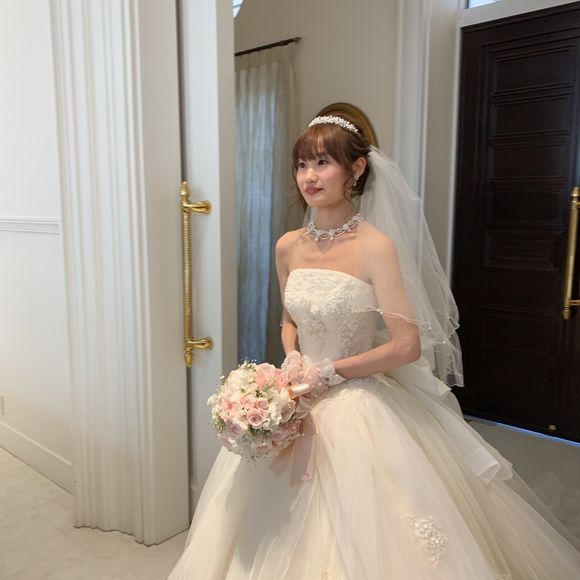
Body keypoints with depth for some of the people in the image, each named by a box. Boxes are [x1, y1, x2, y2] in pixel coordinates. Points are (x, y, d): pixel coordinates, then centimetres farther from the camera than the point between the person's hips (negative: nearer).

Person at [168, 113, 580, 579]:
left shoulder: (375, 245, -16)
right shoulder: (288, 247, 1)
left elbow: (408, 345, -18)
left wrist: (329, 372, -13)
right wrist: (293, 359, -5)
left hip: (358, 406, -5)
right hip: (301, 402, 6)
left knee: (359, 538, 6)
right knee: (284, 536, 18)